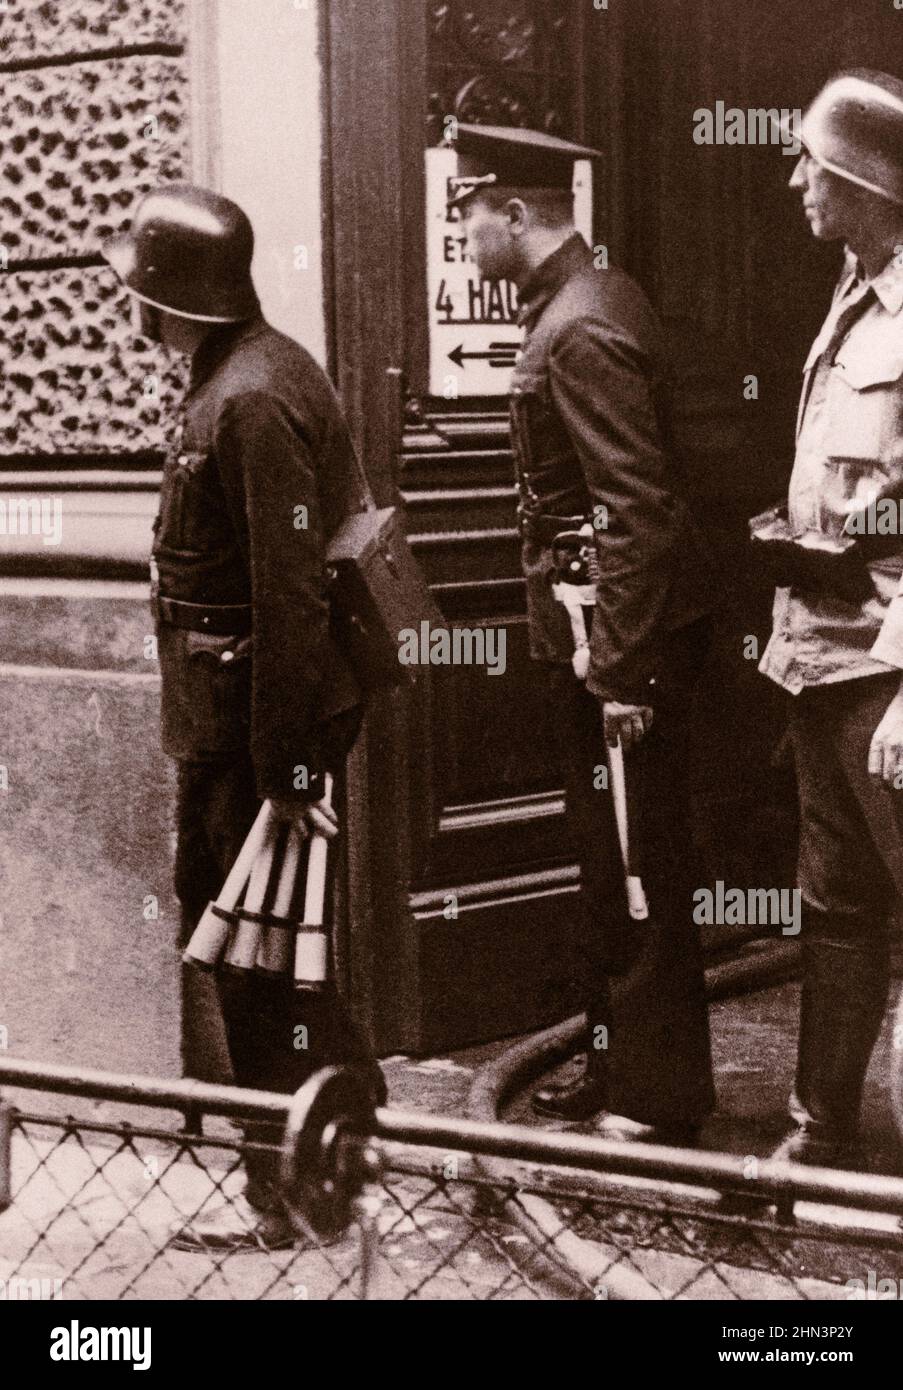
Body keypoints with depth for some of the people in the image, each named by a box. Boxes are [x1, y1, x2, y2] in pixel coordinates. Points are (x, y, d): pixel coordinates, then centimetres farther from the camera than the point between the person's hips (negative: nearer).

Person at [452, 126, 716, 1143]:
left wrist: (623, 673, -23)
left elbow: (636, 508, -24)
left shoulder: (580, 331, -19)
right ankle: (614, 1070, 30)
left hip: (624, 639, -10)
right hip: (596, 637, 10)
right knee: (607, 860, 18)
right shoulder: (593, 298, 12)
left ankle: (658, 1100, 10)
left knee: (637, 871, -1)